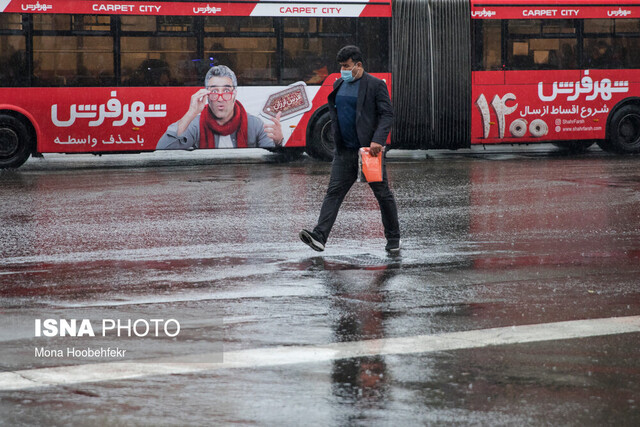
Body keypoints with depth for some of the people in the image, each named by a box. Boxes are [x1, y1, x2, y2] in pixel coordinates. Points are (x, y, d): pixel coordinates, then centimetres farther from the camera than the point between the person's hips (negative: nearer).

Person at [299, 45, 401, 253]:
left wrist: (378, 140, -23)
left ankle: (393, 238, 18)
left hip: (369, 150, -5)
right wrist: (336, 138, 14)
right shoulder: (339, 85, 12)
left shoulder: (376, 85, -6)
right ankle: (319, 236, -13)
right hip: (344, 151, 5)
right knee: (334, 192, -5)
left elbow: (387, 115, -10)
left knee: (383, 193, 5)